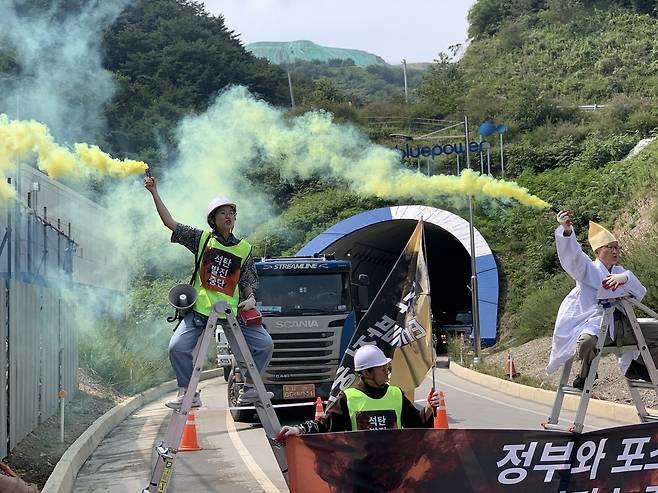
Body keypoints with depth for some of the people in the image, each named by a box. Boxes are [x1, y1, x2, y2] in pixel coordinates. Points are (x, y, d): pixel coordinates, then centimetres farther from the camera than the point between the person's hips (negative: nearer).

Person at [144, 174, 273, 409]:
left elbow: (247, 283, 13)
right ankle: (188, 393, -1)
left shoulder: (244, 249, 9)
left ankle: (249, 389, 8)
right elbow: (170, 223, 5)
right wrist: (155, 193, 1)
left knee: (265, 344, -7)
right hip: (200, 309, -1)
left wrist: (250, 299, -8)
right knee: (177, 347, -17)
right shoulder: (202, 239, 6)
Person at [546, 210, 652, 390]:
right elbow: (571, 255, -15)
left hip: (618, 325, 5)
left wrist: (625, 278, -15)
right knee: (586, 342, -39)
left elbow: (640, 293, 6)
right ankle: (586, 373, -5)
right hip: (592, 323, -5)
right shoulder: (588, 268, 6)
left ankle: (633, 367, 25)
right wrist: (567, 231, -35)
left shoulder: (620, 272, 21)